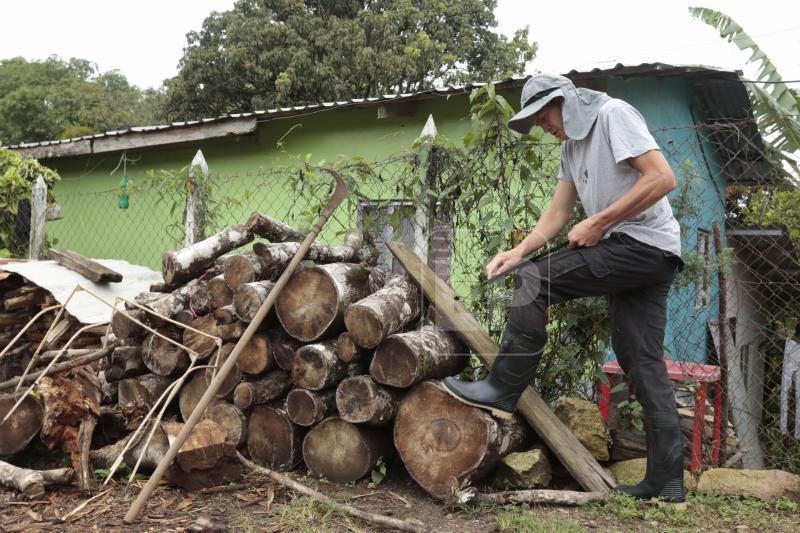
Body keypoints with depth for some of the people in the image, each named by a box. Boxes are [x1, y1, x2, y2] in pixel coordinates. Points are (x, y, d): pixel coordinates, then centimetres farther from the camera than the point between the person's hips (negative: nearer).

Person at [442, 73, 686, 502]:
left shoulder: (613, 114, -5)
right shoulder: (571, 147, 22)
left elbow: (663, 178, -16)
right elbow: (556, 215, 18)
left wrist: (598, 223, -16)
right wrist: (519, 251, 0)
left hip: (644, 243, -10)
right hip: (632, 257, 10)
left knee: (534, 282, -13)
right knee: (643, 362, 5)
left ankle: (502, 390, -8)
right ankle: (667, 480, 7)